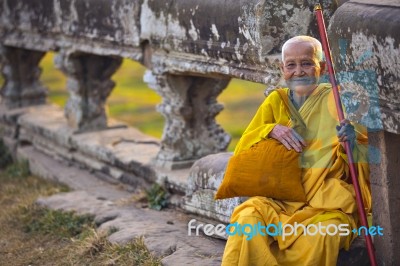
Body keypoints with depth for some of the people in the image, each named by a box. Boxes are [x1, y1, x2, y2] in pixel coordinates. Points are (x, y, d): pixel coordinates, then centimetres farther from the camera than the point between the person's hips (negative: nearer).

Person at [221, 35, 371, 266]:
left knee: (322, 233, -36)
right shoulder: (276, 101, 15)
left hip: (327, 200, -1)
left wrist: (351, 145, -18)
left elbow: (364, 159, 5)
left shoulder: (336, 100, 6)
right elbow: (242, 149, 13)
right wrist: (271, 129, -4)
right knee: (248, 219, -32)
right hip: (280, 197, 2)